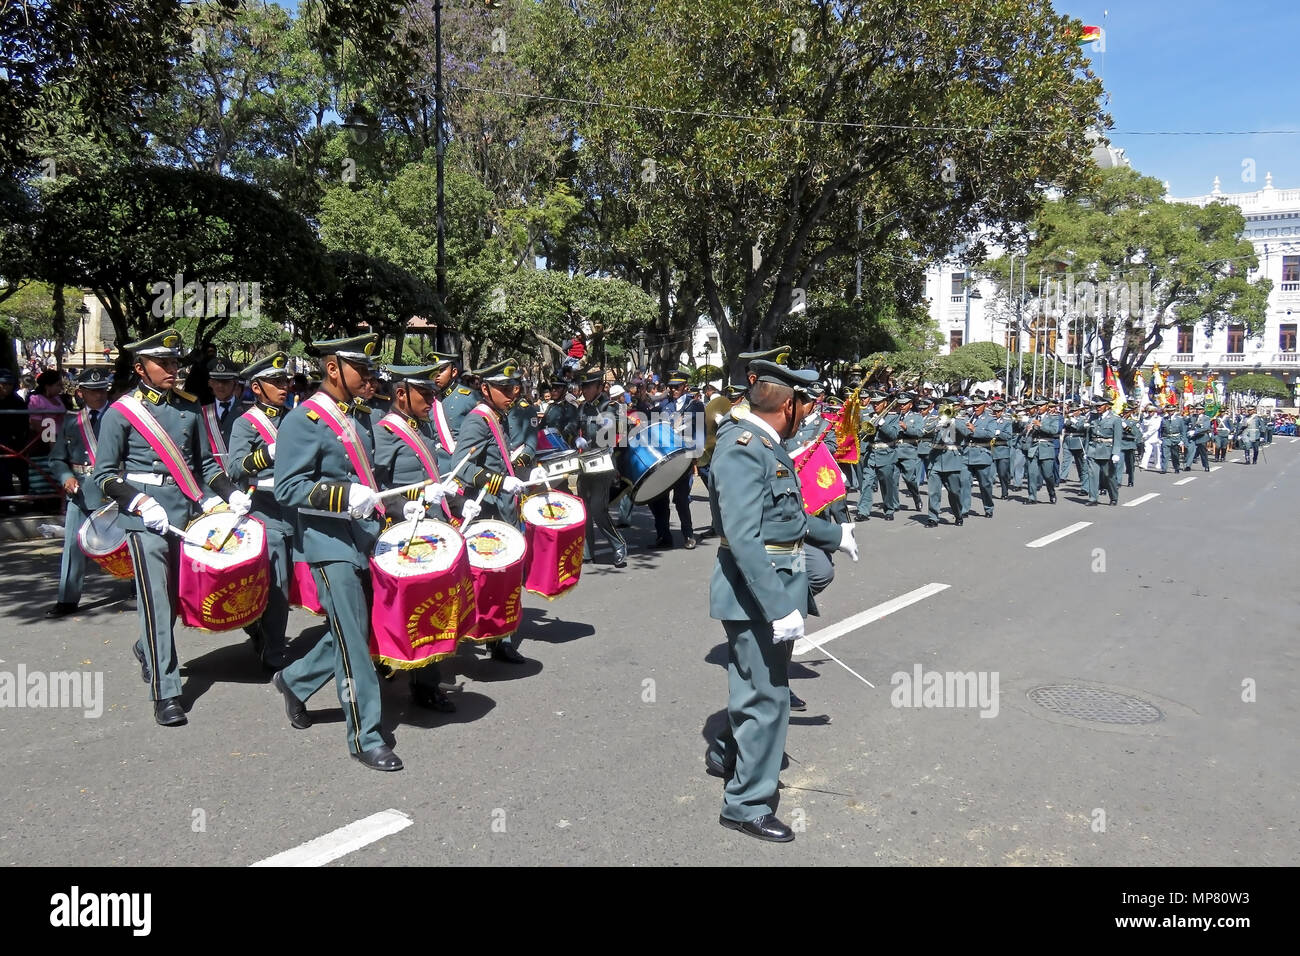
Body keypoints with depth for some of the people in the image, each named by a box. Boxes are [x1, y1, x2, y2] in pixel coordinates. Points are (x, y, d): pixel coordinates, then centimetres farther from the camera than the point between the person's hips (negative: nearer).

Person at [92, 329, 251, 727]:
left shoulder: (189, 408, 10)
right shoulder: (121, 413, -2)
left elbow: (206, 464, 15)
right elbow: (105, 474, -2)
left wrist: (231, 493, 0)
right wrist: (140, 502, -16)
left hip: (188, 514, 5)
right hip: (146, 519, -5)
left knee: (179, 596, 15)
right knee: (155, 602, -7)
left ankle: (147, 649, 45)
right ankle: (165, 694, -3)